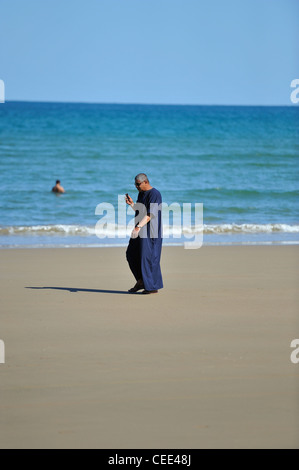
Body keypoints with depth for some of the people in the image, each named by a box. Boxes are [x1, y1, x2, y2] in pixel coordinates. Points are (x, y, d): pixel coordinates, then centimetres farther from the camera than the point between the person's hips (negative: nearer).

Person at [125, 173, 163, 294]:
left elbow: (150, 214, -26)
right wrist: (131, 204, 1)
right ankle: (141, 281, 19)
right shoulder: (141, 193, 12)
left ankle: (153, 287, 2)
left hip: (150, 230, -10)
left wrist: (138, 227, -34)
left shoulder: (154, 194, -17)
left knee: (148, 257, -6)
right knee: (131, 254, 11)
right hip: (141, 230, 10)